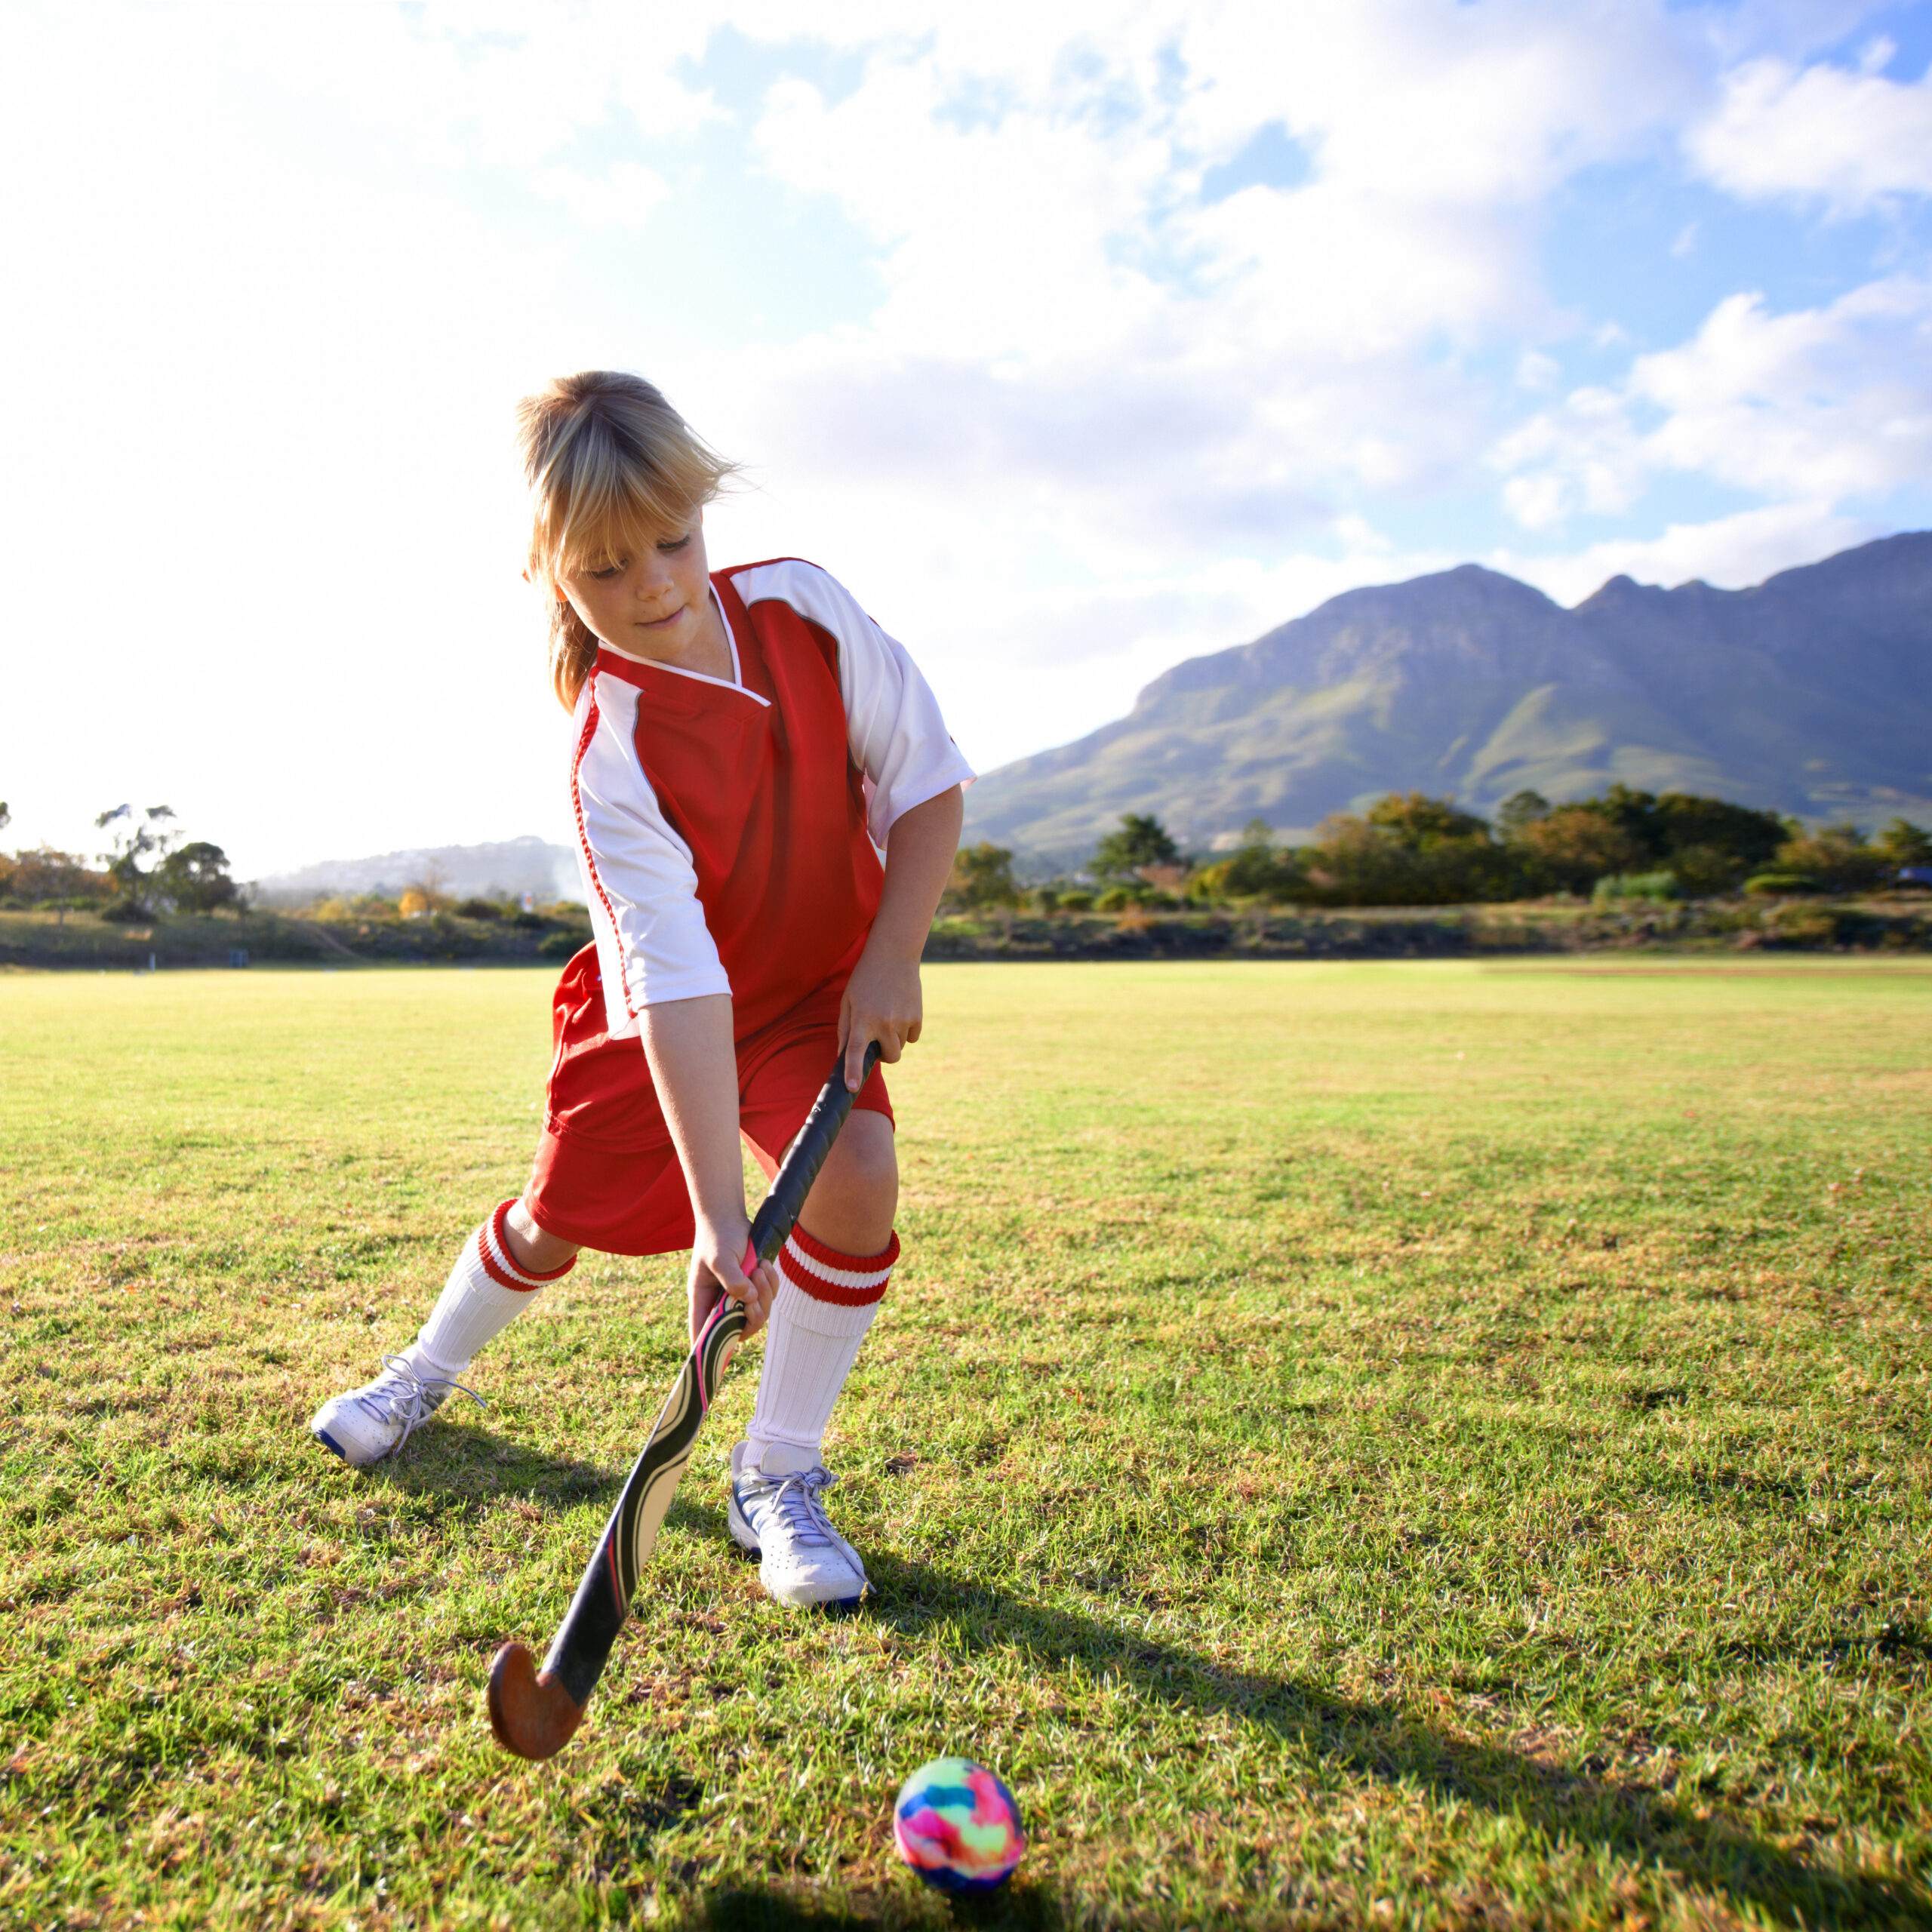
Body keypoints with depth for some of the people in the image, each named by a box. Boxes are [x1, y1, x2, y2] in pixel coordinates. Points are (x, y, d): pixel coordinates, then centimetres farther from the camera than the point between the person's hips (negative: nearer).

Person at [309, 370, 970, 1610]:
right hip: (659, 1011, -2)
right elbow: (679, 983, -36)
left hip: (826, 987, 2)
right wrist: (718, 1211, -40)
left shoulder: (804, 604, -18)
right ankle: (429, 1373, 47)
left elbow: (929, 784, -10)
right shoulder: (612, 755, -29)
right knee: (559, 1218, 10)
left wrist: (891, 958, -20)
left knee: (858, 1171, -24)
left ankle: (777, 1480, -4)